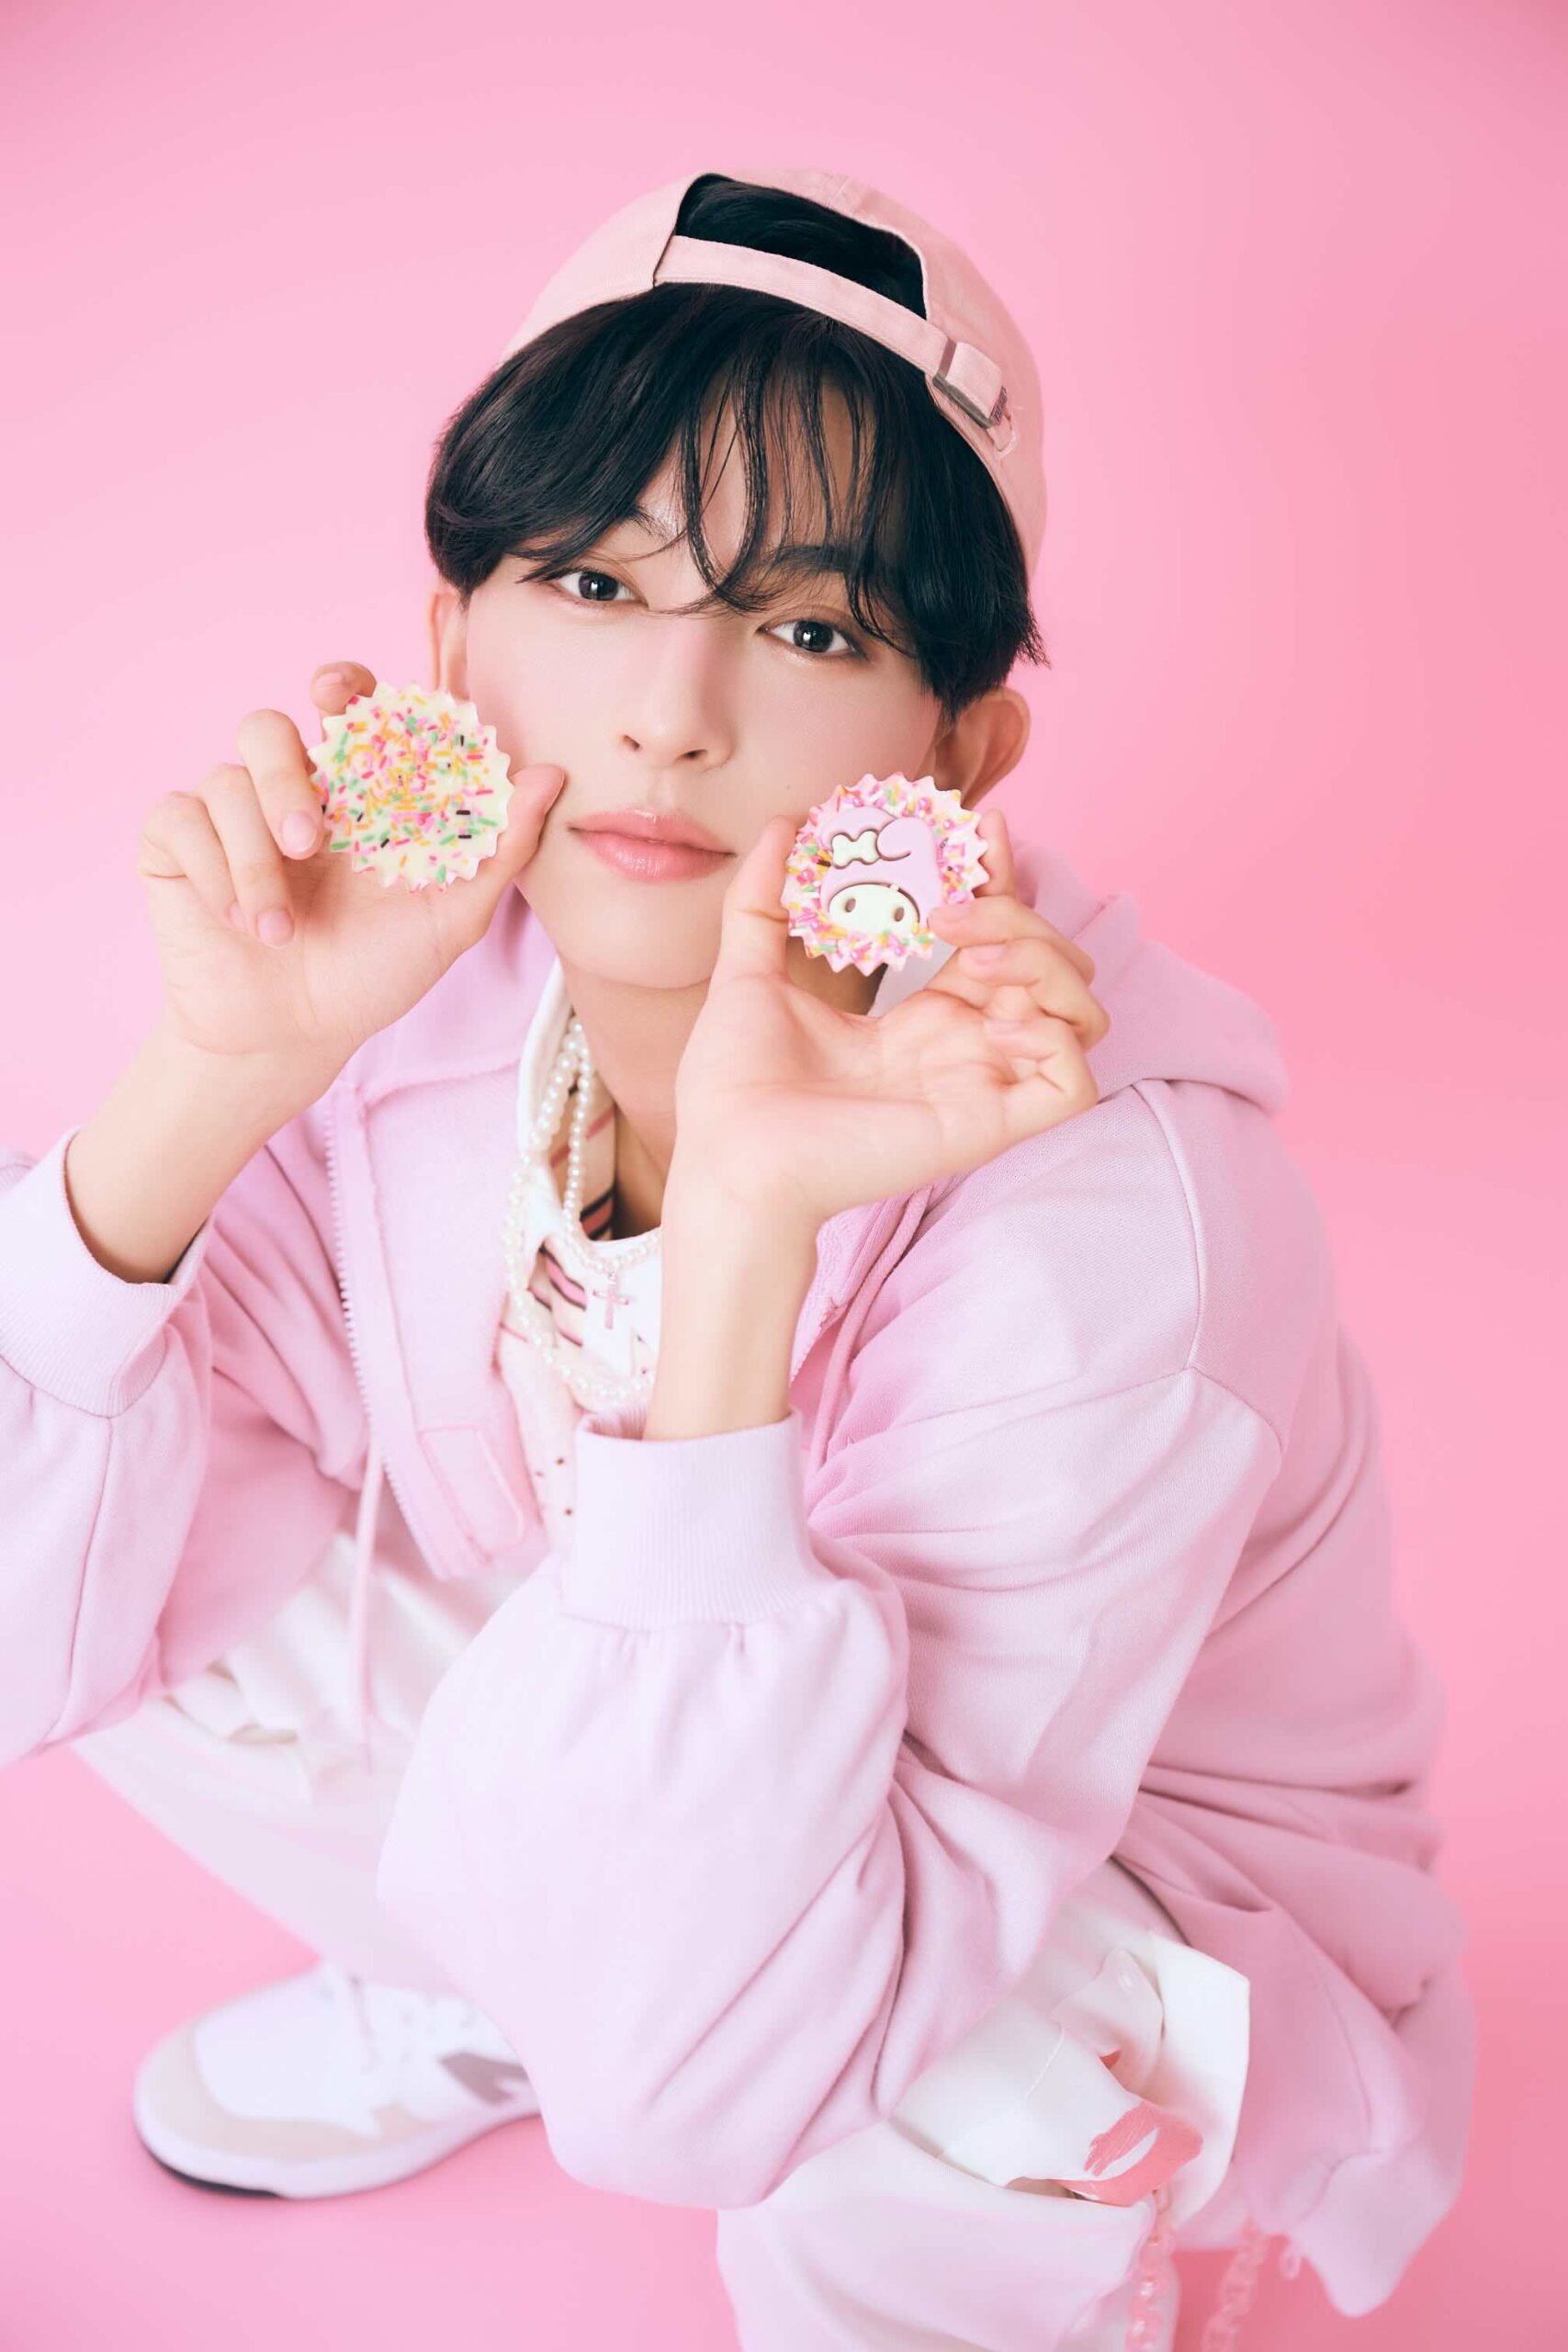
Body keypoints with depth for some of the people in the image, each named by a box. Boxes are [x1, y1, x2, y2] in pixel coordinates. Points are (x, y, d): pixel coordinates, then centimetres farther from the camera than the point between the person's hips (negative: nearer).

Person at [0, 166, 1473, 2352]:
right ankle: (473, 1989, 15)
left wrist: (743, 1229, -45)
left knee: (958, 2103, -36)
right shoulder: (434, 992, -19)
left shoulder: (1097, 1211, -34)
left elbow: (699, 2072, -39)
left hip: (1119, 1879, -4)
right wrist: (226, 1066, -33)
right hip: (626, 1804, 4)